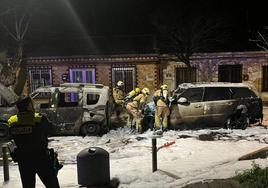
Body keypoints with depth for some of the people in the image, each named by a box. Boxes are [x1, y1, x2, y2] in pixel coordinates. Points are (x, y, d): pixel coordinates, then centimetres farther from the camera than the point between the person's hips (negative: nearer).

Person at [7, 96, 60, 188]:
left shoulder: (12, 121, -4)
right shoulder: (39, 119, -17)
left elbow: (12, 136, 8)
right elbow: (50, 128, -1)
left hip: (23, 160, 5)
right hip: (41, 158, -4)